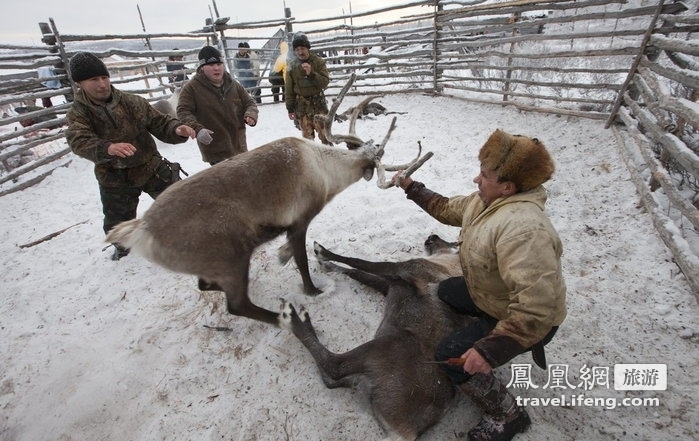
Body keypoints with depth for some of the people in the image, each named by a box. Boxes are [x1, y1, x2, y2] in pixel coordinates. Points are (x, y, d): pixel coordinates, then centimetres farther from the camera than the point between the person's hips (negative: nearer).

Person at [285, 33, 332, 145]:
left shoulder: (318, 61, -3)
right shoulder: (292, 65, 1)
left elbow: (325, 82, -9)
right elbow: (288, 90, 4)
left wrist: (311, 74, -22)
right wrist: (290, 108, 3)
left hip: (318, 102, -1)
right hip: (301, 105, 2)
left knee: (324, 132, -4)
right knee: (307, 134, 6)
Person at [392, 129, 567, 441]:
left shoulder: (522, 227, -40)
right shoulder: (486, 201, -8)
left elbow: (536, 306, -45)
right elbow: (448, 209, 12)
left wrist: (490, 350, -42)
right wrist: (411, 188, 10)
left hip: (529, 318, -9)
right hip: (497, 298, 10)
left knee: (452, 356, -12)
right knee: (447, 291, 23)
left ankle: (507, 415, 11)